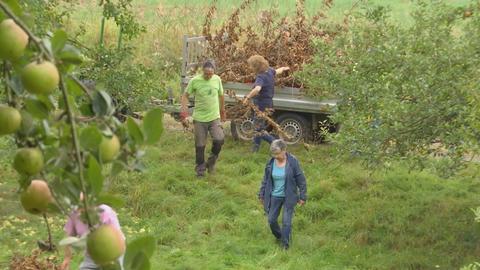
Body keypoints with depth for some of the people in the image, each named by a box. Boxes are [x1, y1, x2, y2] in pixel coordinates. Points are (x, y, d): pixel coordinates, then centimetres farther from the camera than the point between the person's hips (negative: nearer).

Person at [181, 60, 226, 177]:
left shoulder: (217, 79, -1)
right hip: (199, 118, -1)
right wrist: (184, 110, -14)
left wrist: (223, 110, 24)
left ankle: (211, 161, 10)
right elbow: (185, 95, 0)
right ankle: (200, 168, 23)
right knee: (200, 145, 4)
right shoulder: (195, 81, -9)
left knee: (219, 139, -17)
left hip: (214, 117, 1)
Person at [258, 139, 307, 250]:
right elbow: (266, 179, 6)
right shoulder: (271, 162, -7)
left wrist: (303, 196, -6)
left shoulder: (293, 162, -17)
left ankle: (285, 245, 15)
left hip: (289, 197, -4)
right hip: (274, 196, 4)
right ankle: (279, 237, 37)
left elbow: (301, 180, -9)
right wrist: (261, 195, 9)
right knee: (272, 220, 9)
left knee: (286, 221, -1)